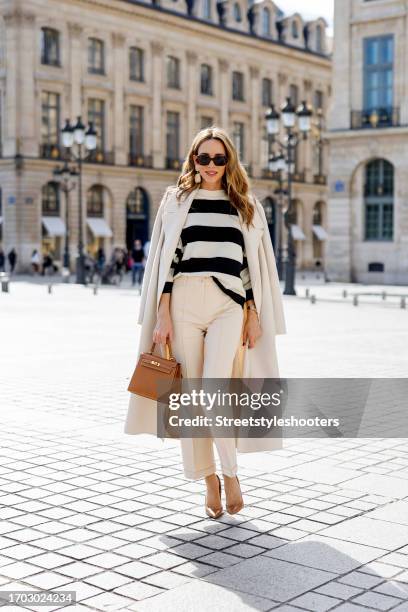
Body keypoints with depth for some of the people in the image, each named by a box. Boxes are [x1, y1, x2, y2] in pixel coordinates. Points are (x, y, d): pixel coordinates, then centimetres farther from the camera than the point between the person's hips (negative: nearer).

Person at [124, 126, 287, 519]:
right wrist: (162, 316, -1)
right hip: (184, 303, 1)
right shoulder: (176, 200, 12)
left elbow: (254, 264, 12)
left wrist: (254, 316, 3)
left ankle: (230, 472, 2)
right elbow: (166, 261, 7)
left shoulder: (246, 206, 14)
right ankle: (210, 479, 17)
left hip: (230, 305, -1)